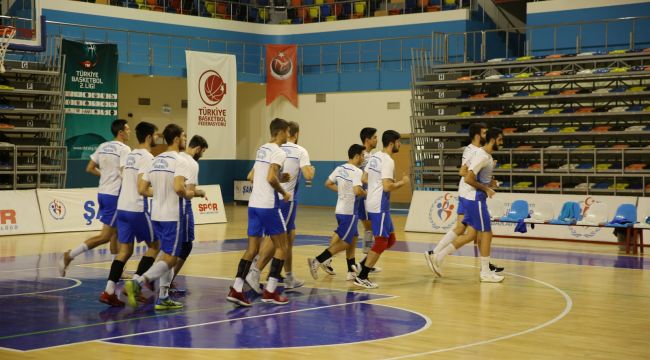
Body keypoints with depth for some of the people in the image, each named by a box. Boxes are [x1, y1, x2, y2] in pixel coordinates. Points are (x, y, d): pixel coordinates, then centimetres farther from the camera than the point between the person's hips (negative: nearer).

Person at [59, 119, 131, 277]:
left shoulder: (103, 146, 10)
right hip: (114, 195, -9)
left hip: (103, 192, 9)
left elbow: (90, 168, 12)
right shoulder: (124, 149, -13)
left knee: (115, 233, 16)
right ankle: (70, 255, -10)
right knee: (105, 236, -5)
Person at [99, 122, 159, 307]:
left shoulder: (130, 155, 15)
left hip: (122, 207, 8)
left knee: (125, 250, 9)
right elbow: (141, 186, -21)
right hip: (138, 209, -8)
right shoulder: (147, 157, -13)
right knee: (154, 246, 9)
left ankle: (109, 292, -1)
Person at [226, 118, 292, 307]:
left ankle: (236, 290, 0)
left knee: (252, 248, 8)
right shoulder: (278, 152, -10)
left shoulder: (262, 149, 17)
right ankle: (270, 291, 3)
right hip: (269, 205, -8)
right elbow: (271, 178, -22)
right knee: (281, 247, 5)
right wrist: (284, 193, -7)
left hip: (254, 204, 8)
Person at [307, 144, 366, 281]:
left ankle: (352, 271, 20)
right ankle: (317, 262, -8)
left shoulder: (340, 168, 7)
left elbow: (328, 184, 13)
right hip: (349, 212, -9)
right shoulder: (357, 171, -17)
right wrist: (365, 193, -8)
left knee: (353, 239, 17)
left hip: (340, 209, 9)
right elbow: (357, 191, -29)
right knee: (344, 243, -2)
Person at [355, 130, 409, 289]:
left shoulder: (374, 156, 11)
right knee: (381, 242, -3)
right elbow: (387, 187, -24)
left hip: (372, 204, 10)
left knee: (390, 239, 16)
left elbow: (364, 178, 16)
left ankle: (363, 264, 15)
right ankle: (362, 277, -2)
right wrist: (402, 182, -9)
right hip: (380, 206, -10)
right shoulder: (388, 161, -17)